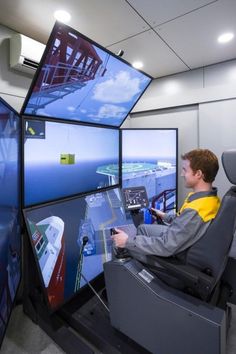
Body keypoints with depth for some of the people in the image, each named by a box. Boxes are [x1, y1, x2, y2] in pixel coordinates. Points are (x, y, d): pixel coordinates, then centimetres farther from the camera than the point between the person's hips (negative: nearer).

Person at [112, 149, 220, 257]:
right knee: (143, 228, 20)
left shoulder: (194, 211, -38)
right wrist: (166, 216, 14)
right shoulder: (211, 197, -10)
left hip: (178, 253, -8)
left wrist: (128, 241, -26)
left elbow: (166, 246, -34)